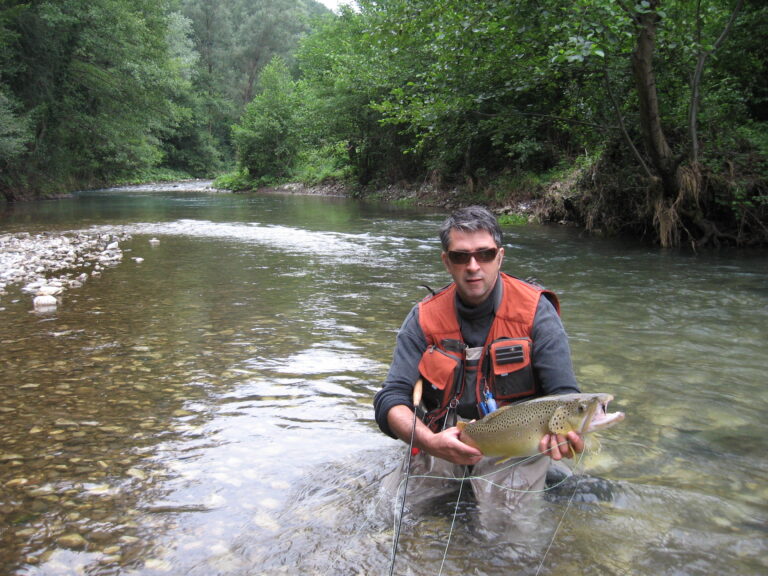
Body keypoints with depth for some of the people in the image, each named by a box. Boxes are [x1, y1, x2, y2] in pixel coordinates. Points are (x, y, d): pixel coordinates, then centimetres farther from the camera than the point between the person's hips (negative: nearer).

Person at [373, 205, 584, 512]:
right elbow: (391, 399, -9)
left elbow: (564, 395, -9)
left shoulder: (535, 311, -8)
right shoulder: (424, 318, -2)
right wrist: (430, 441, -29)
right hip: (446, 444, 2)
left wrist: (565, 432, -34)